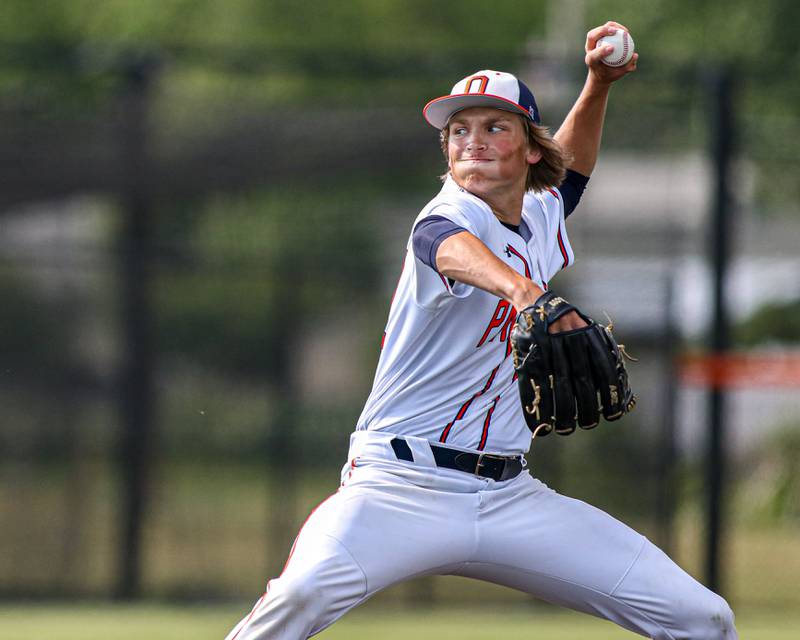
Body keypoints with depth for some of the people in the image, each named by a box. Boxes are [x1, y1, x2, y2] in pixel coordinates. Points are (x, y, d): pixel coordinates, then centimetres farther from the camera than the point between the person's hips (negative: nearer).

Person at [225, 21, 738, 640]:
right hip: (403, 487, -6)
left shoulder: (542, 218, 12)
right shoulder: (449, 216, -10)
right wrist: (521, 288, -59)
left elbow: (569, 172, 38)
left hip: (511, 497, 6)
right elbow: (451, 248, -38)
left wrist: (598, 87, 21)